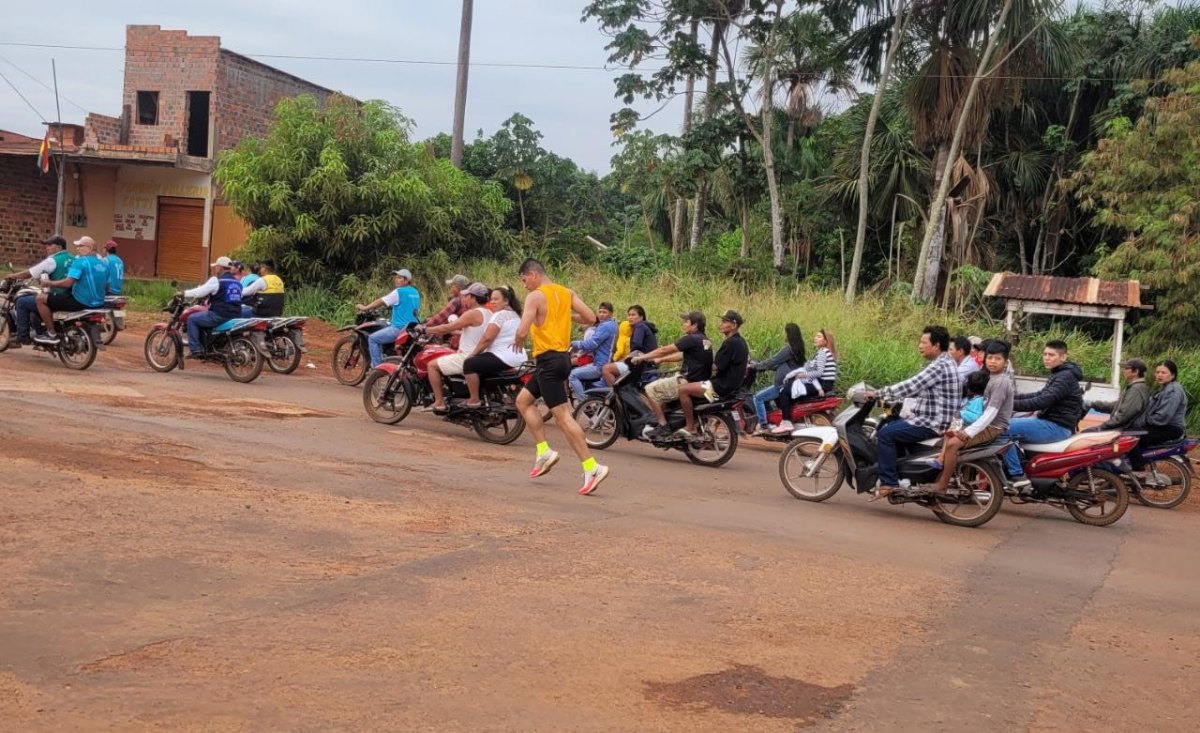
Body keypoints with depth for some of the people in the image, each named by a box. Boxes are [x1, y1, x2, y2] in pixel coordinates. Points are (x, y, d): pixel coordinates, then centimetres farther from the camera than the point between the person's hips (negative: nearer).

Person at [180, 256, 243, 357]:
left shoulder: (216, 280, -6)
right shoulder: (237, 282, 16)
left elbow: (201, 291, -7)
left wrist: (184, 293, 7)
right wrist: (210, 301, 37)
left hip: (220, 316, -8)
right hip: (236, 317, 8)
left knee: (192, 319, 7)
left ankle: (195, 349, -2)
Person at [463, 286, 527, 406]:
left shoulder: (499, 315, -13)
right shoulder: (514, 314, 18)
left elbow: (487, 339, -19)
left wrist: (472, 354, -8)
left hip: (504, 358, -11)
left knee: (469, 364, -9)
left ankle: (474, 400, -6)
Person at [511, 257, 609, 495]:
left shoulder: (536, 296, -12)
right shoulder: (567, 292, 10)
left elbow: (522, 331, -20)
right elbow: (591, 318, 6)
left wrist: (517, 342, 3)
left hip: (548, 360, -9)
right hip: (563, 357, 9)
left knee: (563, 416, -9)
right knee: (523, 400, 20)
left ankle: (592, 468, -13)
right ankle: (544, 452, 14)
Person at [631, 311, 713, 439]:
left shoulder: (691, 339, -13)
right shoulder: (704, 340, 15)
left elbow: (665, 350, -11)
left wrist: (641, 358, -3)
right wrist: (660, 360, 28)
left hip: (688, 383, -10)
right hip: (701, 382, 10)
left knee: (651, 389, -7)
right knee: (659, 387, 25)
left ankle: (663, 427, -10)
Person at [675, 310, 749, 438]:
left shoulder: (730, 343, -19)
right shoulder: (740, 341, 12)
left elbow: (717, 367, -19)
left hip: (722, 386, -11)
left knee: (683, 389, -15)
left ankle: (690, 427, -10)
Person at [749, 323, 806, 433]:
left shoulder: (788, 349, -17)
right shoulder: (796, 348, 12)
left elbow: (772, 362, -16)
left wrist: (755, 366, -3)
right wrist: (760, 365, 18)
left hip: (784, 385, -10)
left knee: (757, 397, -7)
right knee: (764, 395, 25)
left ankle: (764, 426, -10)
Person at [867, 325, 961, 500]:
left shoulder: (940, 366, -18)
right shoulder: (942, 363, 15)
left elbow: (910, 386, -23)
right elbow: (915, 388, 19)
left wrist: (878, 394, -17)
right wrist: (888, 396, 13)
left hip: (932, 424, -11)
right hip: (931, 419, 11)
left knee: (885, 434, -16)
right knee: (889, 427, 18)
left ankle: (889, 483, -14)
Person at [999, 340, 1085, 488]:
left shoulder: (1065, 377, -16)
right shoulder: (1057, 374, 17)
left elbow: (1042, 402, -26)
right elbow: (1040, 394, 23)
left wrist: (1012, 404, -27)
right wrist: (1013, 397, 12)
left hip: (1057, 427, -11)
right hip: (1049, 422, 11)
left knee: (1005, 429, -20)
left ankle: (1018, 475, -17)